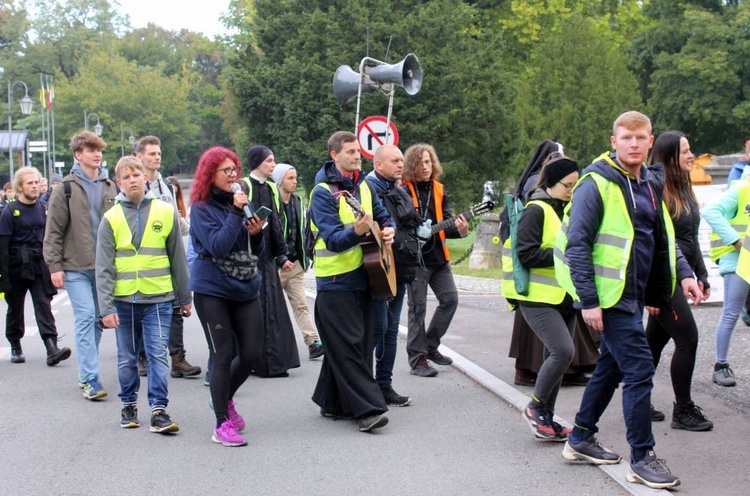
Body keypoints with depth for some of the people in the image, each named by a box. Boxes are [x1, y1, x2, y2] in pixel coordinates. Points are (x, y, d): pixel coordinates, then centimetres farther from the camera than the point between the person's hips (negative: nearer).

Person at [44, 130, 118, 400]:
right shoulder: (66, 189, -3)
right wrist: (55, 266, -8)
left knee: (98, 319, 8)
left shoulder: (110, 186, 10)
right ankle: (90, 379, -10)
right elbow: (54, 231, -3)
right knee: (85, 318, -11)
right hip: (76, 267, -5)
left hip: (105, 265, 5)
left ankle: (86, 374, 20)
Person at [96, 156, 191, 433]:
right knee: (127, 358, 11)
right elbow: (103, 267, -1)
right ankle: (129, 405, 25)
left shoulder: (165, 212, 1)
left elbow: (178, 258, 8)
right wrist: (106, 307, -8)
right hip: (124, 299, 1)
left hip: (158, 298, -1)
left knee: (158, 354, -6)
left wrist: (184, 298, 11)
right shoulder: (111, 218, 1)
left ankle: (159, 410, -3)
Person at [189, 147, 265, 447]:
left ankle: (225, 399, 30)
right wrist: (235, 213, -22)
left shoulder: (241, 201, 8)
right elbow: (218, 246, -21)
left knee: (252, 353, 3)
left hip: (246, 287, 6)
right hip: (212, 289, -5)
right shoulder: (202, 208, -8)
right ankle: (222, 425, 5)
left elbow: (256, 250, 13)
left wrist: (257, 233, -8)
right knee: (223, 355, -4)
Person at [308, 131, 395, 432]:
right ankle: (367, 409, -8)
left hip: (362, 277, 8)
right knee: (348, 346, -8)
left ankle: (333, 403, 22)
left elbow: (383, 215, 25)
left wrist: (388, 230, 2)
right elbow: (333, 240, -21)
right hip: (336, 281, -8)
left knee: (357, 345, 11)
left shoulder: (362, 186, 11)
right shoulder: (323, 192, -12)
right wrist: (357, 231, -39)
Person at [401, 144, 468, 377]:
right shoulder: (403, 190, -6)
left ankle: (430, 346, 20)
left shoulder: (438, 190, 11)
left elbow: (445, 223, 8)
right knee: (418, 307, -2)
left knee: (450, 298, 4)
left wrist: (459, 230, -12)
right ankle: (417, 359, 5)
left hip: (437, 255, 6)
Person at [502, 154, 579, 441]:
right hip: (539, 298, -8)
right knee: (563, 351, -19)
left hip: (564, 297, 8)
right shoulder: (536, 211, -11)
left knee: (558, 355, 9)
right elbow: (526, 254, -19)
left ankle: (545, 420, 18)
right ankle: (535, 407, 0)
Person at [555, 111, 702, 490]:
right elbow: (576, 245, -16)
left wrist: (683, 274, 6)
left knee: (612, 366, 17)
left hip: (632, 295, 9)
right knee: (639, 370, -9)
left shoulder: (648, 185, 12)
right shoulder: (596, 185, -13)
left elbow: (664, 238, 22)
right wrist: (588, 301, -19)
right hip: (609, 296, -9)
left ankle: (580, 439, 31)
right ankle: (642, 459, 0)